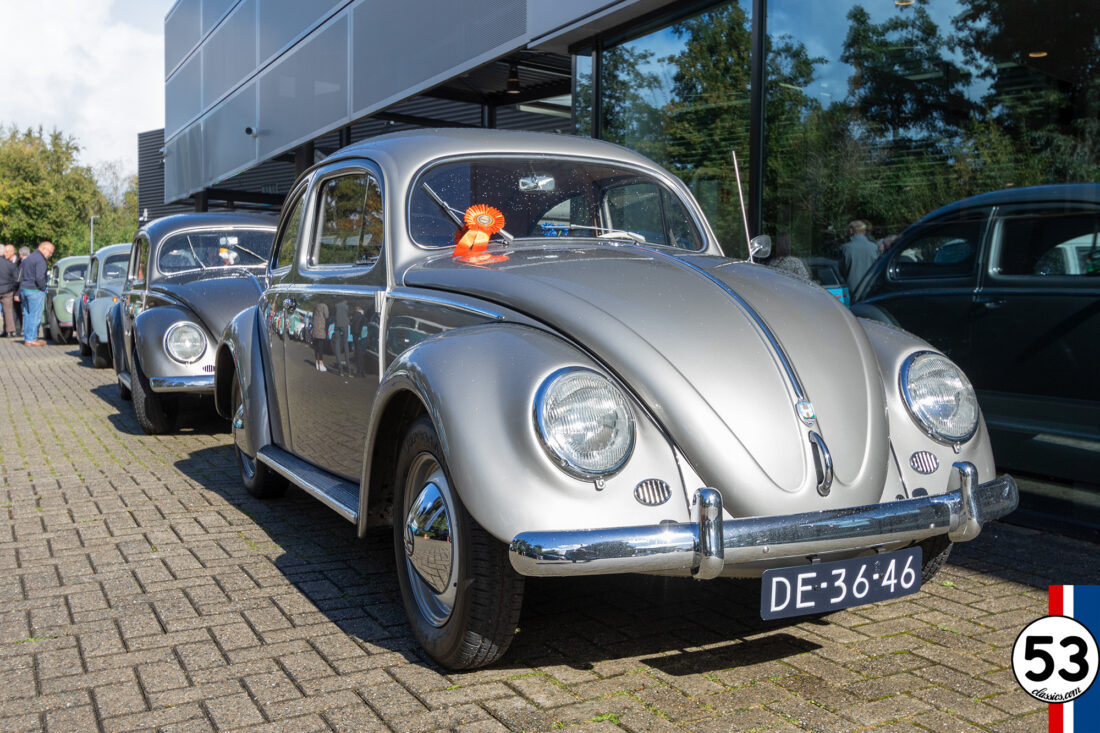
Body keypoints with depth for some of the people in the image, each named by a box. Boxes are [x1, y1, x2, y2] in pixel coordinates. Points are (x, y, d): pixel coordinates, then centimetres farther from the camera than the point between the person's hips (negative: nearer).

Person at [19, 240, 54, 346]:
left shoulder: (28, 258, 17)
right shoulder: (41, 260, -14)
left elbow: (21, 276, 18)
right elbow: (39, 278, -24)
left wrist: (20, 291, 17)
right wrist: (43, 288, -9)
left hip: (24, 289, 9)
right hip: (35, 290, -9)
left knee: (27, 315, 13)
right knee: (35, 315, -4)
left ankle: (27, 338, 17)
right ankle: (31, 339, -4)